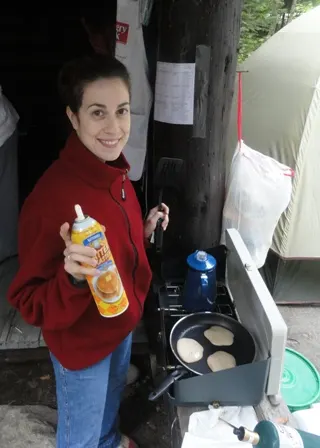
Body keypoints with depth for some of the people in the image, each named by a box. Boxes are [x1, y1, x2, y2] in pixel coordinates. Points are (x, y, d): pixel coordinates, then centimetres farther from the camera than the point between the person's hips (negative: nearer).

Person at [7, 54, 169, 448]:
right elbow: (30, 303, -26)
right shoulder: (52, 195, -34)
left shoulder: (115, 173, -8)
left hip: (122, 321, 8)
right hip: (81, 341, -7)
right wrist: (73, 278, -44)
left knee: (113, 394, 35)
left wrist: (145, 230, -7)